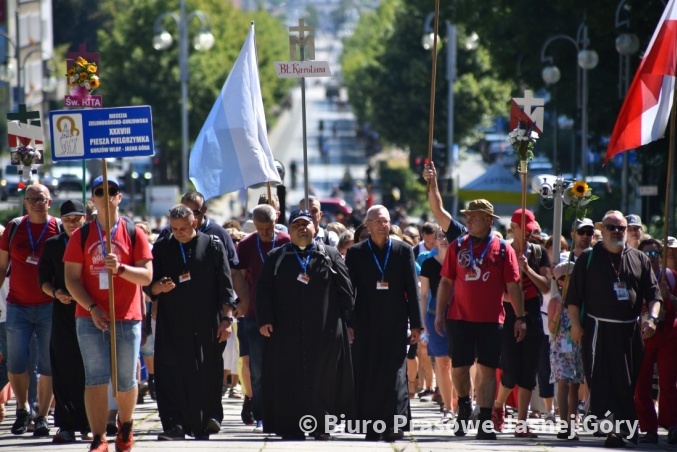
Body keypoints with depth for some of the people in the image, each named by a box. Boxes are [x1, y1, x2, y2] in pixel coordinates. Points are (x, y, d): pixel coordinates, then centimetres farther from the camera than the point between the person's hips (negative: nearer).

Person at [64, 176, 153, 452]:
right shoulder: (81, 236, 6)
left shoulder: (133, 233, 5)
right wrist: (92, 309, -10)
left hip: (127, 319, 0)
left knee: (126, 380, 6)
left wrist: (120, 269, -19)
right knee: (96, 378, -9)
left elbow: (146, 276, -1)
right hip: (90, 318, 0)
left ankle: (125, 425, 32)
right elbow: (71, 278, 2)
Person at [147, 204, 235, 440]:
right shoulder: (162, 248, 8)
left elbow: (225, 285, 3)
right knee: (171, 374, -7)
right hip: (171, 322, 1)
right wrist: (159, 287, -15)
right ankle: (174, 424, -8)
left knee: (206, 375, 1)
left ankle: (203, 424, 10)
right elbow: (149, 286, 9)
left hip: (206, 323, -1)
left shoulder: (212, 246, 4)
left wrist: (227, 318, -3)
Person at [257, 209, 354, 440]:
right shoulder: (276, 258, 11)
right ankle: (291, 428, 0)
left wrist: (343, 321, -2)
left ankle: (322, 427, 5)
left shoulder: (330, 255, 9)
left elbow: (345, 291, 6)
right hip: (286, 332, 0)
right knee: (290, 378, -2)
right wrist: (264, 319, -7)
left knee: (322, 379, 0)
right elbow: (263, 291, 5)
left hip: (324, 332, 0)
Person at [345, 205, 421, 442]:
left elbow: (412, 288, 5)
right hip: (366, 323, 1)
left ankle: (395, 425, -6)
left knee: (395, 374, -6)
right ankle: (372, 426, 5)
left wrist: (415, 324, 1)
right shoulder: (356, 252, 5)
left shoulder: (403, 250, 5)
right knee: (368, 375, 0)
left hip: (395, 323, -1)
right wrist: (348, 323, -1)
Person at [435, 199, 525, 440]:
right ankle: (464, 406, 28)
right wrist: (440, 313, 2)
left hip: (491, 320, -1)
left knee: (488, 369, -1)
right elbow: (446, 282, 8)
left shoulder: (502, 249, 1)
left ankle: (485, 422, 1)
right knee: (459, 366, 2)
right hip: (460, 318, 1)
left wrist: (520, 317, -4)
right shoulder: (457, 247, 6)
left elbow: (513, 286, 1)